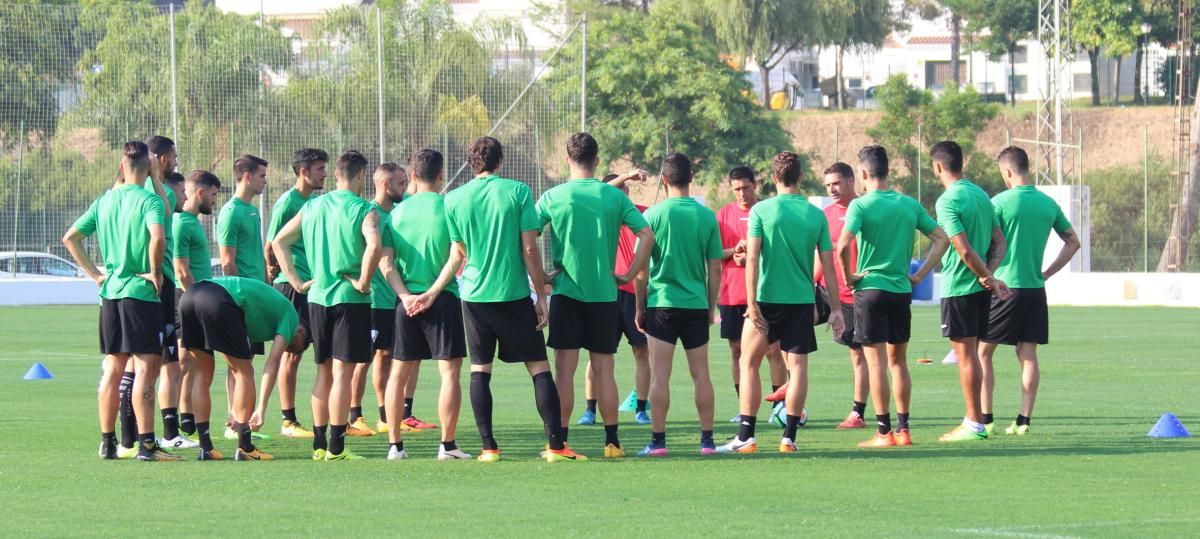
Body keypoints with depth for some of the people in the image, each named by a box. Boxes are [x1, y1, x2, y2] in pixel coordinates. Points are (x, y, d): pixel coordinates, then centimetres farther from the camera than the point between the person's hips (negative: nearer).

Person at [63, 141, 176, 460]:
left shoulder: (104, 201, 10)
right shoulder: (149, 200, -11)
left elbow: (70, 238, 13)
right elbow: (157, 237, -29)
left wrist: (95, 274, 12)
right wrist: (155, 273, -14)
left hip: (110, 292, 7)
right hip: (140, 292, -7)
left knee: (113, 369, 13)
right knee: (146, 367, -6)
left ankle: (107, 442, 16)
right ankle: (146, 443, -10)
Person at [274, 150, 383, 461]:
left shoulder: (312, 207, 10)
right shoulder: (364, 210, -8)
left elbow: (279, 242, 12)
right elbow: (374, 245, -27)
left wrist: (295, 280, 11)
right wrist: (364, 281, -15)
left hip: (317, 296, 5)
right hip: (350, 298, -5)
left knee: (324, 371, 15)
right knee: (342, 372, -4)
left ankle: (319, 444, 17)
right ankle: (336, 447, -5)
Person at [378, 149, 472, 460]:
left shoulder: (397, 211, 5)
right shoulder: (449, 208, -5)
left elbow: (385, 261, -1)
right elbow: (456, 257, -13)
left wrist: (405, 295, -6)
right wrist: (432, 293, -10)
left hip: (407, 301, 4)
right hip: (443, 300, -4)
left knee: (398, 372, 10)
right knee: (450, 371, 1)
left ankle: (394, 444, 10)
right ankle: (447, 446, -2)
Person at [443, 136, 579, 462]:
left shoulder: (454, 199, 2)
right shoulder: (518, 191, -4)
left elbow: (458, 252, 9)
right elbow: (530, 248, -7)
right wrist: (541, 294, -1)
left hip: (475, 295, 2)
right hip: (515, 294, -2)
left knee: (480, 370, 8)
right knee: (539, 368, 3)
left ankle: (489, 447, 2)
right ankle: (556, 445, -3)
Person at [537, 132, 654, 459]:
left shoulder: (553, 197, -2)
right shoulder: (615, 196, 2)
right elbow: (647, 235, -2)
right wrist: (630, 274, 4)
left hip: (566, 291, -1)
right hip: (604, 294, 1)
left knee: (565, 368, 1)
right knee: (604, 369, 8)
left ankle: (560, 441, -1)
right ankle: (612, 441, 9)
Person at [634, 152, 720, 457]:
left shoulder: (654, 215, -5)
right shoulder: (707, 216, 1)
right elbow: (715, 269, 5)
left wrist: (640, 306, 6)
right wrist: (711, 306, 15)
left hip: (662, 304, -2)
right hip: (696, 305, 2)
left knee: (660, 375, 0)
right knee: (701, 374, 9)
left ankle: (658, 441, -2)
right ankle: (707, 440, 10)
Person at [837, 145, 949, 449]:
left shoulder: (860, 205, -9)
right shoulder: (910, 205, 6)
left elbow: (843, 246, -22)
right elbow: (941, 239, 6)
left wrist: (847, 276, -7)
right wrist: (920, 275, 8)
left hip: (870, 288, -5)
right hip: (902, 290, 5)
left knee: (876, 361, -2)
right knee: (898, 361, 14)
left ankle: (884, 432, -2)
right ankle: (903, 429, 14)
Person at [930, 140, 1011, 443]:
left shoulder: (948, 201, -15)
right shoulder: (981, 195, 11)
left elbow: (964, 249, -21)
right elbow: (999, 243, 11)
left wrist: (988, 278, -11)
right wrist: (989, 274, 0)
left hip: (958, 287, -8)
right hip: (980, 288, 8)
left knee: (965, 354, -4)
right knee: (972, 353, 13)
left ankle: (974, 424, -2)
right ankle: (973, 421, 17)